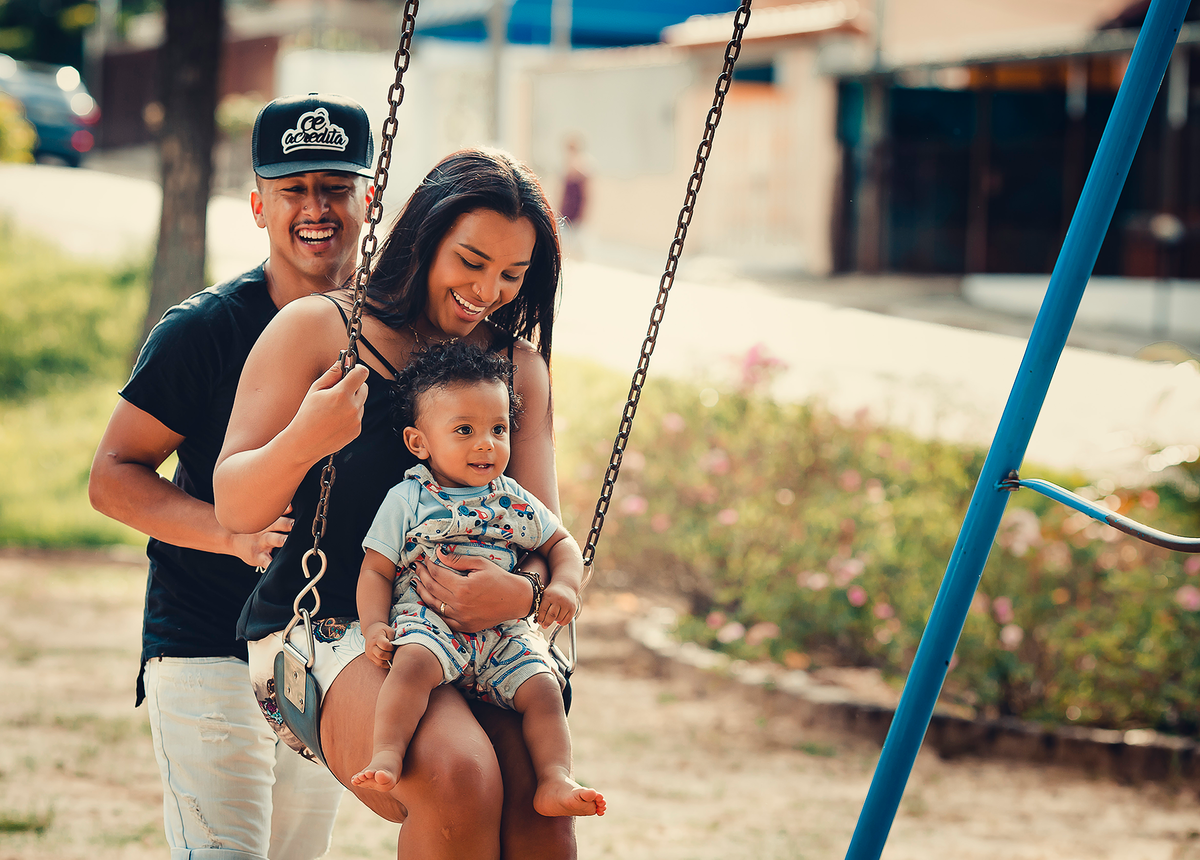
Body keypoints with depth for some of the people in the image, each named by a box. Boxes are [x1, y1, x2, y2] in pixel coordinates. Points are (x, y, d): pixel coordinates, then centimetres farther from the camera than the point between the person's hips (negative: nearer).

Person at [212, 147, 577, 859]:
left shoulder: (519, 366, 14)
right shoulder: (317, 330, 0)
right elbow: (235, 510, -4)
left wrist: (521, 592, -17)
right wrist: (303, 441, -26)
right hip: (321, 626, -4)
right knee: (459, 780, -33)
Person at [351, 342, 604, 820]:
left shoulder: (515, 502, 15)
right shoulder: (407, 501, 5)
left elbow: (561, 544, 25)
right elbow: (376, 570, 4)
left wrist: (565, 585, 3)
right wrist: (374, 626, -13)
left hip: (503, 633, 4)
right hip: (428, 620, -4)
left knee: (541, 688, -19)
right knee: (414, 662, -36)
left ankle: (554, 783, -19)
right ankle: (387, 754, -42)